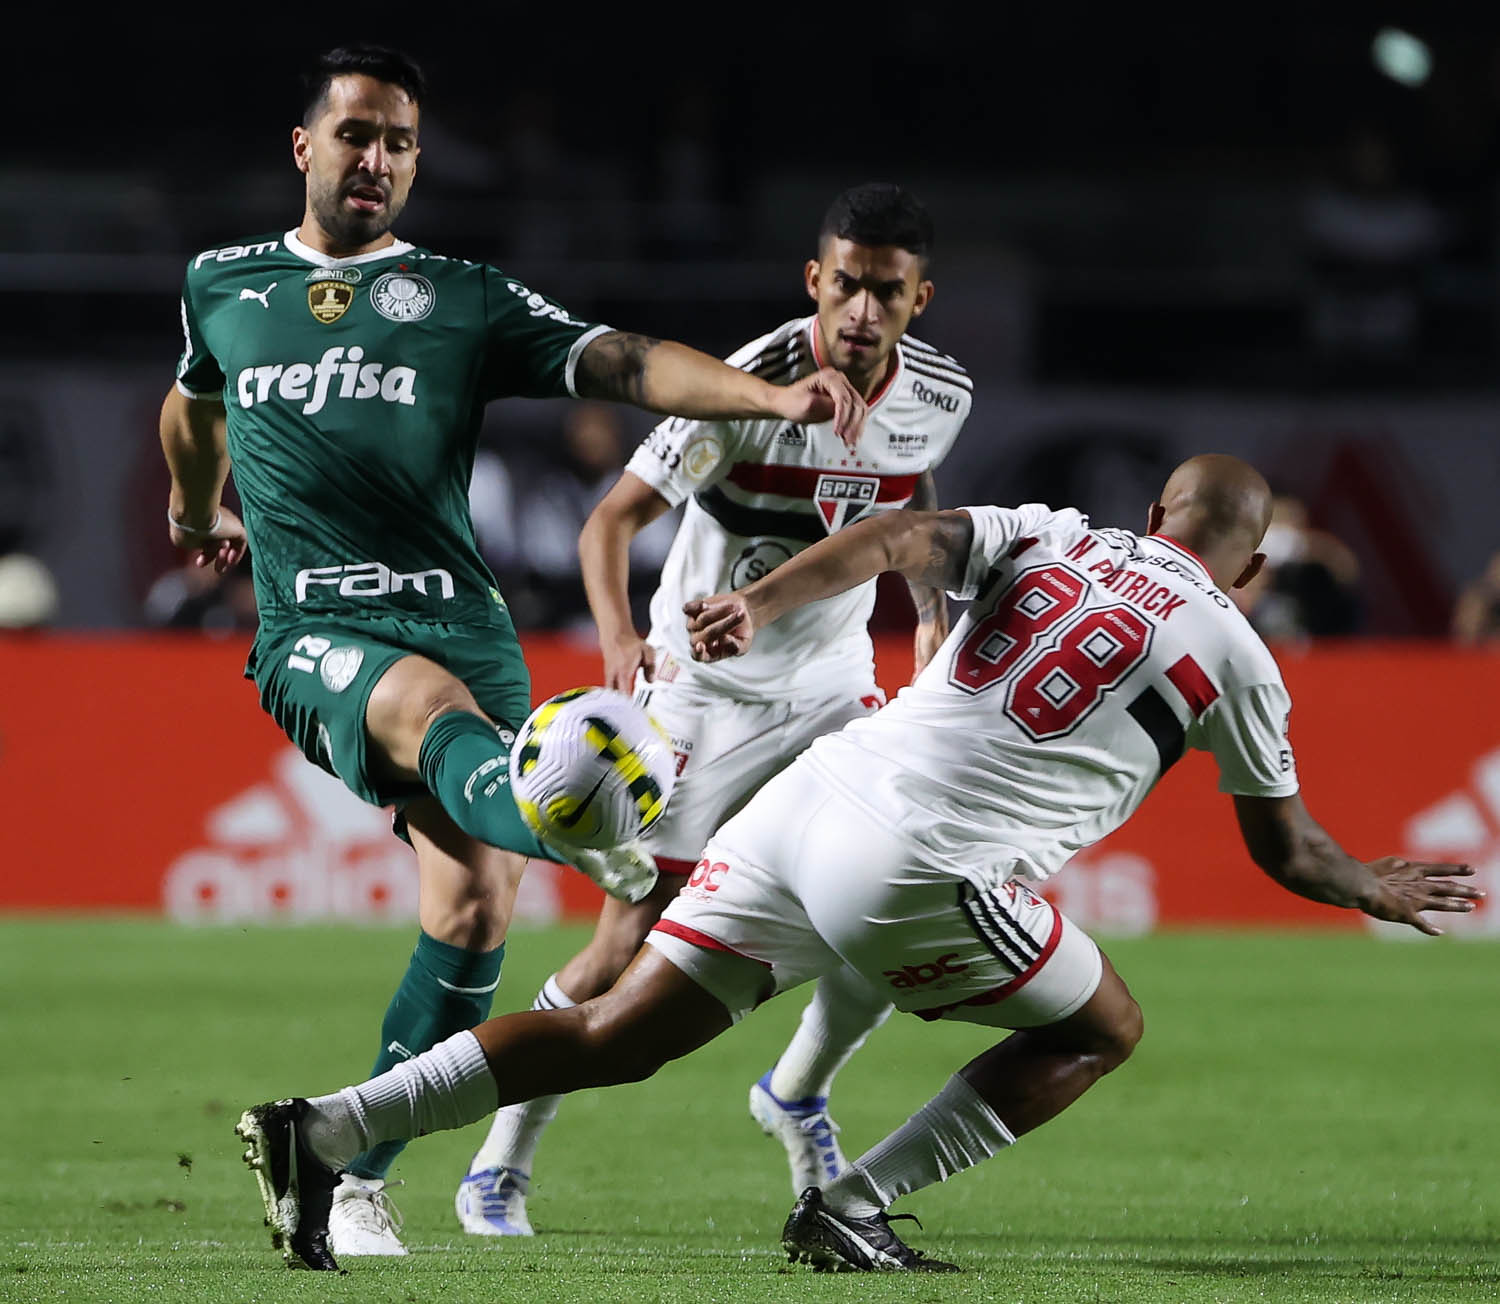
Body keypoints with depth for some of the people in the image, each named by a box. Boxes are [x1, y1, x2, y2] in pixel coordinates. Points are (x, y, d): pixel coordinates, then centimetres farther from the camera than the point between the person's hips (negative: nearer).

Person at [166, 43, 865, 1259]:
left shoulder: (466, 299, 11)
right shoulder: (224, 285, 17)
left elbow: (625, 363, -3)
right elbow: (193, 404, 39)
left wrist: (779, 397, -18)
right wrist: (196, 514, 53)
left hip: (461, 622, 2)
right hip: (314, 633, -2)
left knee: (475, 907, -13)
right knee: (434, 707, -37)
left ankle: (357, 1177, 3)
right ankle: (599, 836, -72)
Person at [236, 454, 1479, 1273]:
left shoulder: (1046, 535, 20)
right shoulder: (1234, 658, 13)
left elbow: (896, 537, 0)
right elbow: (1287, 852, 25)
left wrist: (762, 601, -9)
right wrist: (1380, 889, 44)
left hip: (813, 795, 5)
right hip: (920, 868, -5)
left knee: (619, 1035, 8)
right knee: (1104, 1029, 18)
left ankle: (329, 1129, -4)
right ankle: (852, 1209, 7)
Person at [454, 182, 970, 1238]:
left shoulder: (939, 397, -7)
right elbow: (613, 521, -26)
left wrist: (933, 618, 10)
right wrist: (620, 640, -42)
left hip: (835, 677, 5)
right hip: (707, 684, -5)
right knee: (636, 937, -9)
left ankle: (797, 1095, 24)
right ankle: (500, 1170, 6)